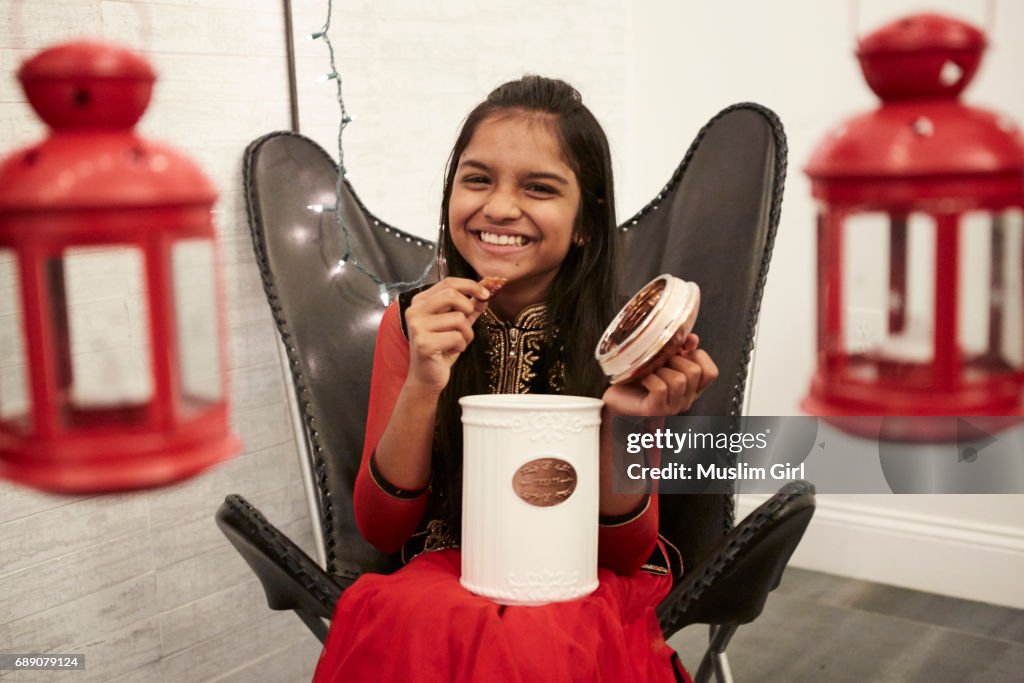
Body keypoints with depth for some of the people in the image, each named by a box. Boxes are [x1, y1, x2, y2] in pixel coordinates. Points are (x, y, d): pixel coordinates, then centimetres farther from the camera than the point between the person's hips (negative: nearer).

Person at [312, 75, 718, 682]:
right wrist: (422, 385, -21)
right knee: (408, 619, -33)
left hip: (586, 589, -1)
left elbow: (625, 551, -5)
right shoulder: (412, 323, -1)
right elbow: (381, 528, -4)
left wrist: (620, 421, -25)